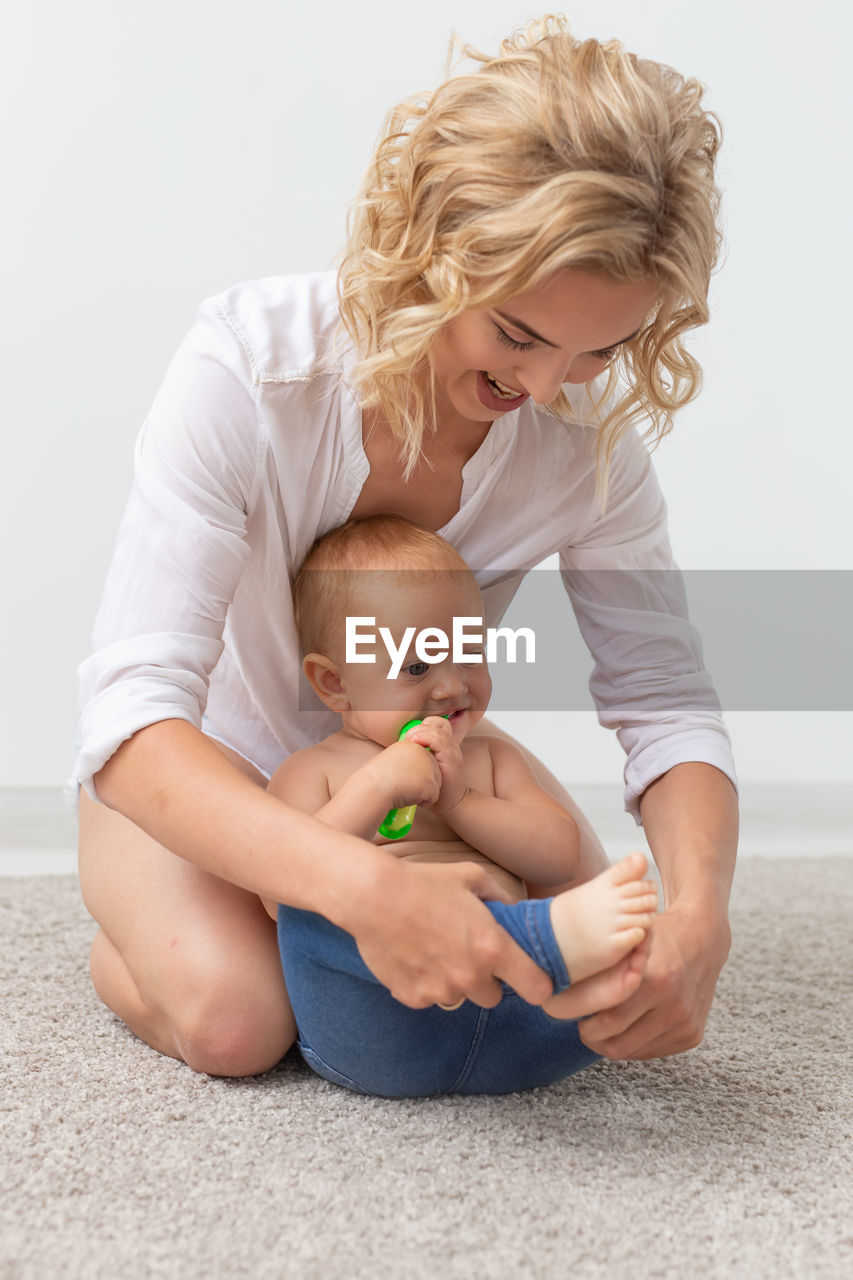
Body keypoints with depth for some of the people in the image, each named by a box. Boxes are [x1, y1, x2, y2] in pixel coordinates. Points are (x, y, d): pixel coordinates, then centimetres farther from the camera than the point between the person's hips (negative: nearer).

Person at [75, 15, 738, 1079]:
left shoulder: (588, 432, -21)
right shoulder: (248, 363, -34)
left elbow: (666, 702, -17)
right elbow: (130, 714, -40)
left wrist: (699, 910, -39)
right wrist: (360, 883, -56)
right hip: (196, 765, -4)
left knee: (597, 947, -8)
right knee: (235, 1019, -27)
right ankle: (132, 939, 10)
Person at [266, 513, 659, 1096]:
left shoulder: (492, 757, 26)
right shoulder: (311, 771, 13)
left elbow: (561, 856, 12)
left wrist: (460, 801, -1)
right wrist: (376, 788, -11)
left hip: (507, 1037, 4)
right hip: (375, 1036, -3)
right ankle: (554, 938, -48)